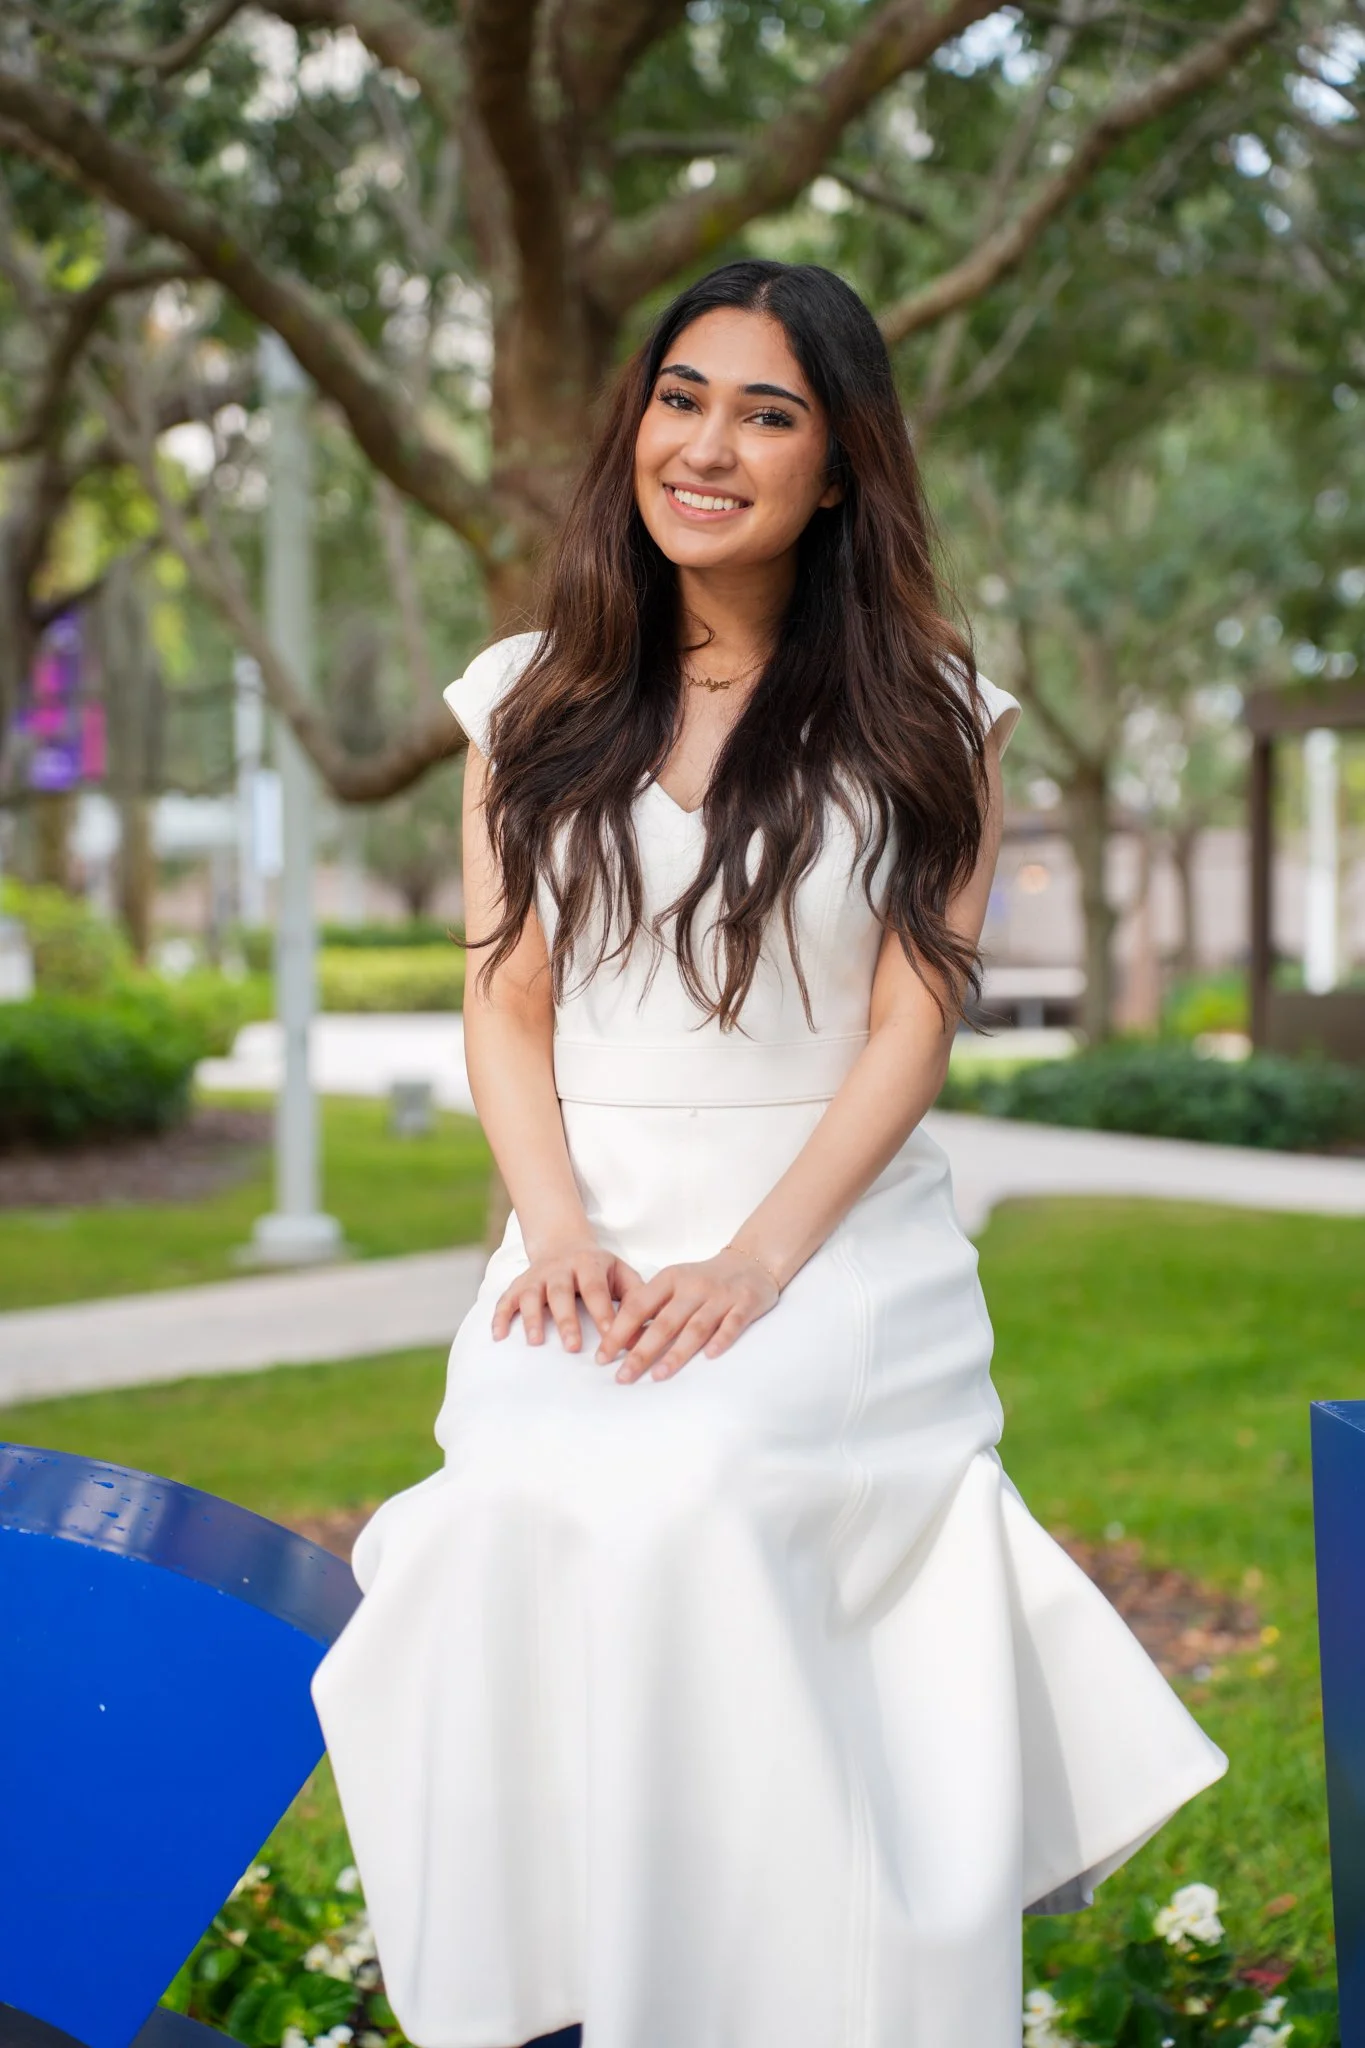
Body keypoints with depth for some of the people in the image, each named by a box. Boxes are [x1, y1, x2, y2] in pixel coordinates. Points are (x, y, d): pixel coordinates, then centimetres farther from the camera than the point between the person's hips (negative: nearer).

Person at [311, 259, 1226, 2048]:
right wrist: (560, 1230, -10)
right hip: (597, 1233, 2)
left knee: (684, 1493, -32)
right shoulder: (532, 699, 13)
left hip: (837, 1233, -2)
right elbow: (507, 1006, 9)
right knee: (515, 1498, -29)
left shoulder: (927, 712, 5)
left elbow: (912, 1029, -2)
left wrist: (752, 1263, -15)